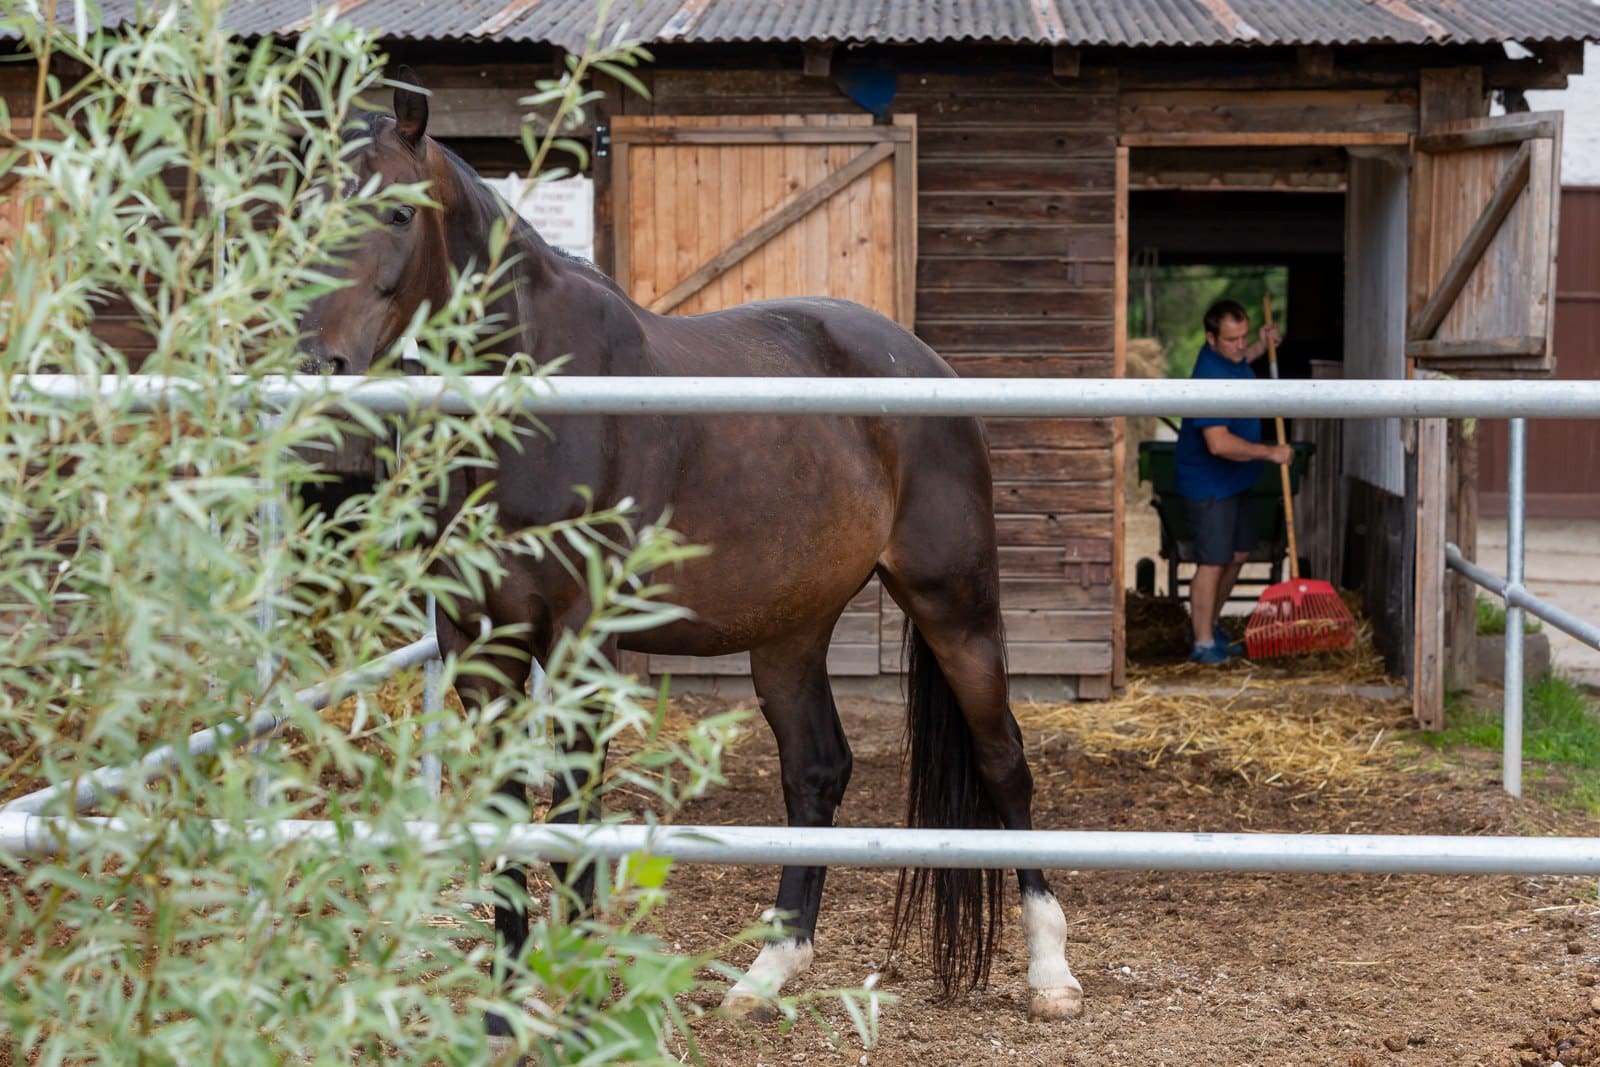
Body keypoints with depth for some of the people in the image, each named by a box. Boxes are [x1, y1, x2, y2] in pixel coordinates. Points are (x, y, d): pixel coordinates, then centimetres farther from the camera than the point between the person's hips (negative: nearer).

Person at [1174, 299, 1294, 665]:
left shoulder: (1229, 354, 0)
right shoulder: (1210, 379, -30)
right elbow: (1219, 443, -36)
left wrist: (1262, 345, 12)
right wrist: (1270, 453, -31)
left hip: (1234, 480, 10)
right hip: (1208, 482, -10)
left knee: (1238, 554, 16)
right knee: (1213, 562, -7)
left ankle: (1210, 626, 30)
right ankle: (1203, 643, 0)